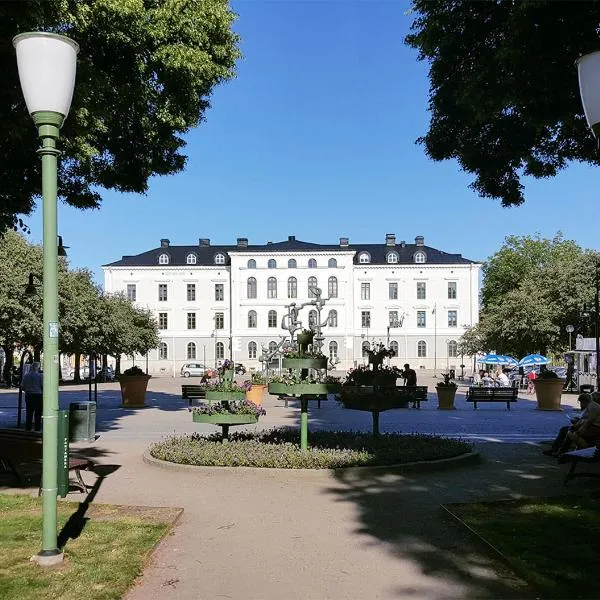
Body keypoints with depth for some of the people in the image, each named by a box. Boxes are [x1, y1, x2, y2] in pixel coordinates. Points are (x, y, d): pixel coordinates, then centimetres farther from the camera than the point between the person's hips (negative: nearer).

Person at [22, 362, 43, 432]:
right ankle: (37, 428, 5)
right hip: (38, 395, -3)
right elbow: (43, 386, -11)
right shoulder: (40, 376, -10)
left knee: (29, 413, 10)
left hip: (28, 395, 3)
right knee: (38, 413, 4)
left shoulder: (26, 376, 1)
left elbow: (23, 387, 4)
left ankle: (28, 429, 12)